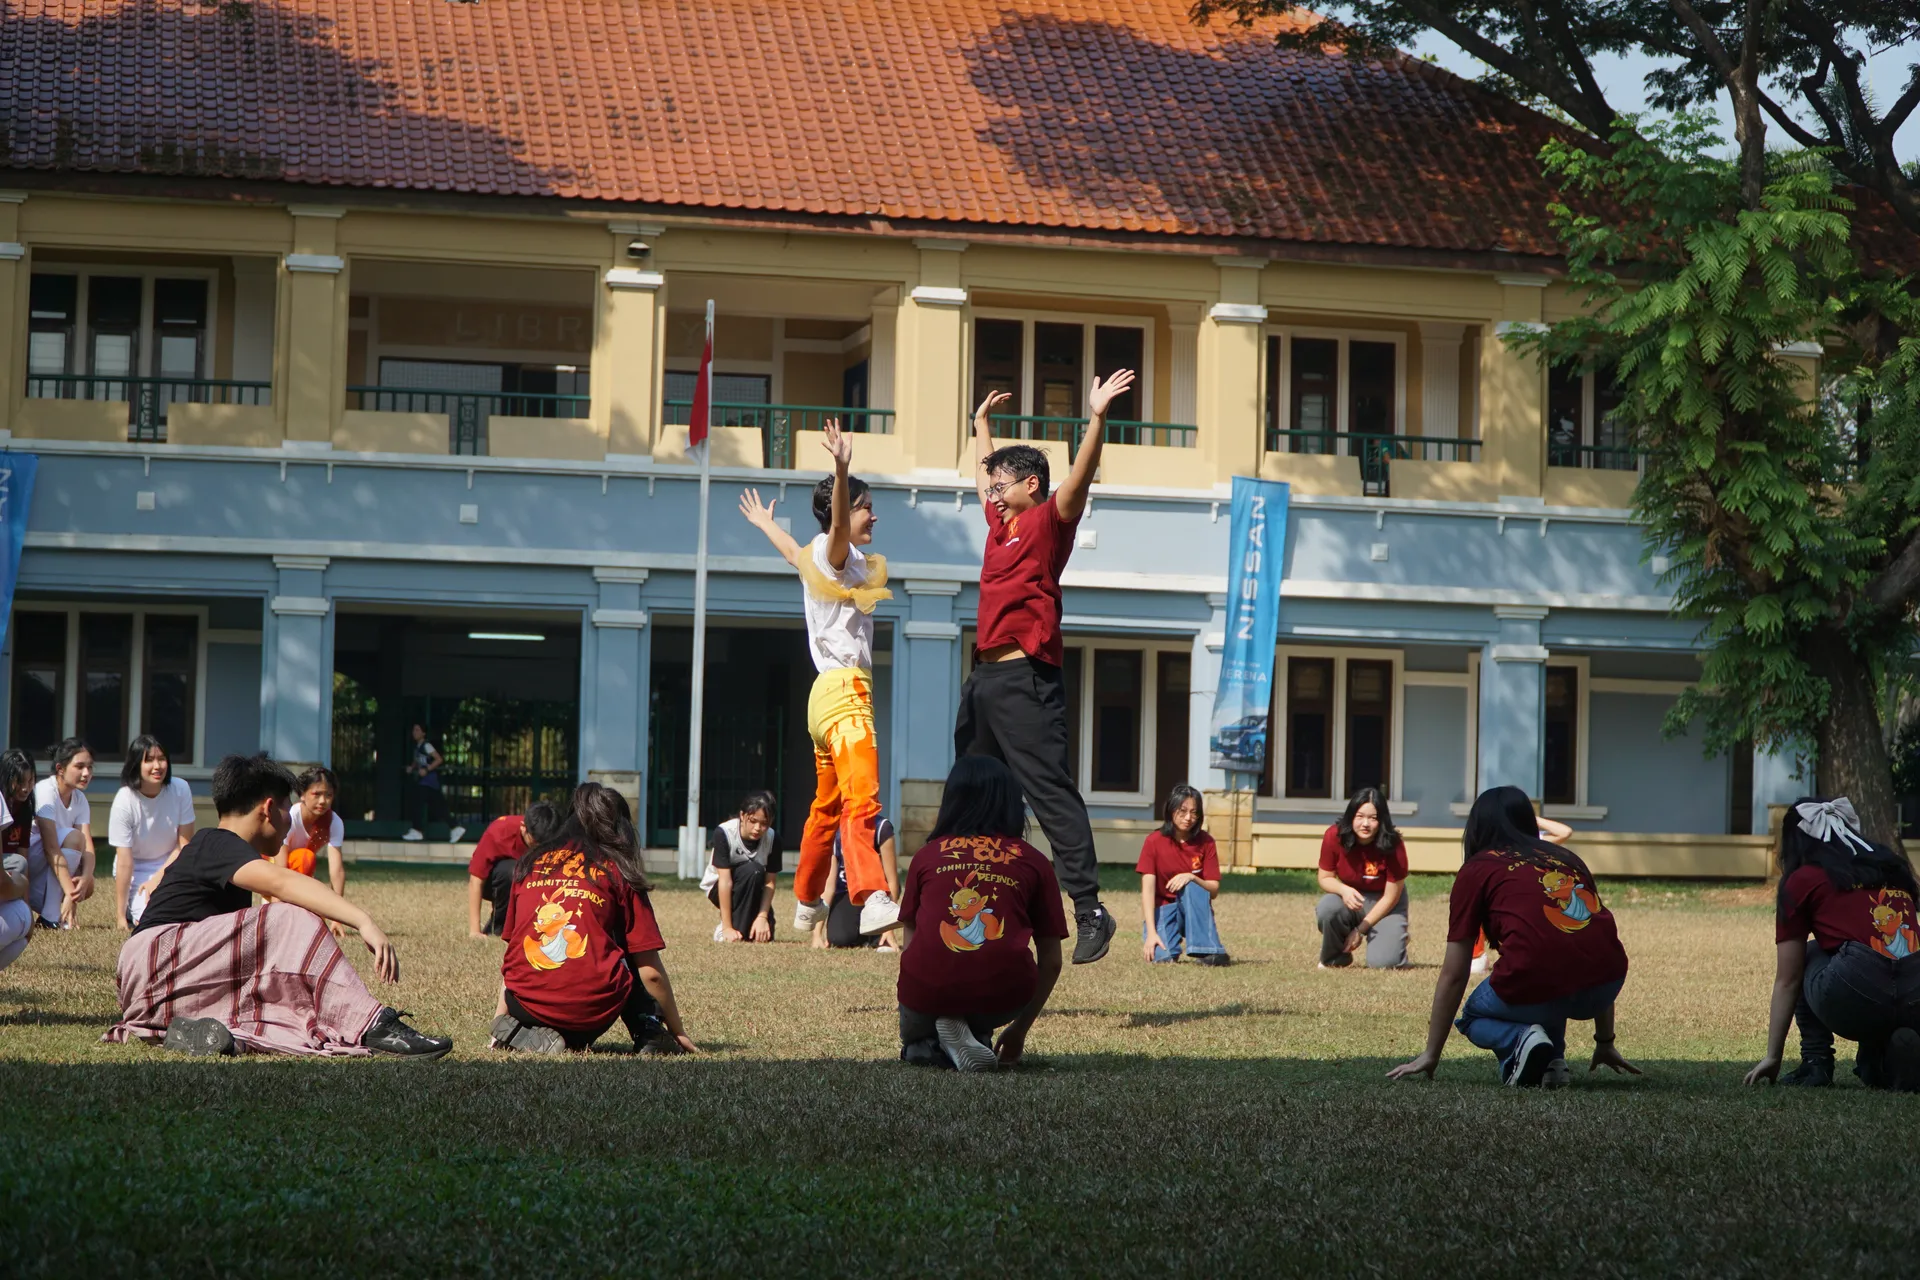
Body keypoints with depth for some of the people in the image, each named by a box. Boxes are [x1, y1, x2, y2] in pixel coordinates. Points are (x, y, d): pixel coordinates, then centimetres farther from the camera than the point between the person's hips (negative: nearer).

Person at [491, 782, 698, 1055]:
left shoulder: (530, 862, 15)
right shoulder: (618, 872, 7)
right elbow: (651, 971, 6)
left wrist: (502, 1018, 28)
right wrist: (677, 1031, 18)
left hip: (526, 1006, 2)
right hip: (592, 1013, -2)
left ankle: (531, 1035, 6)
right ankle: (649, 1033, 10)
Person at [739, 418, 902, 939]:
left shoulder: (817, 558, 21)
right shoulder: (836, 554, -6)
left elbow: (793, 551, 43)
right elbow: (837, 524, -29)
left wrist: (765, 524, 65)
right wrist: (841, 470, -47)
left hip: (828, 693, 11)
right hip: (845, 687, -11)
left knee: (827, 806, 22)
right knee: (861, 799, -25)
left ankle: (807, 904, 34)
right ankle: (871, 900, -41)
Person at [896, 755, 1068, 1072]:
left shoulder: (927, 855, 17)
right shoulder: (1034, 862, 15)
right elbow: (1051, 960, 18)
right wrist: (1019, 1030, 33)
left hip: (928, 989, 1)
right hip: (1002, 998, -1)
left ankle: (924, 1045, 3)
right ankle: (977, 1033, 10)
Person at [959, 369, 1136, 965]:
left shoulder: (1048, 520, -4)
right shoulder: (999, 519, 18)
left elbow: (1079, 479, -21)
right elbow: (982, 473, 37)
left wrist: (1096, 419, -30)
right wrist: (982, 423, 46)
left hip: (1026, 678, -9)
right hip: (983, 676, 9)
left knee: (1051, 792, -14)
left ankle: (1090, 909, -18)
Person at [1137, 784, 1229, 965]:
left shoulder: (1205, 842, -4)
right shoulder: (1155, 841, -8)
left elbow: (1214, 890, -6)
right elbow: (1147, 889, -16)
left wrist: (1192, 878, -28)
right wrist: (1151, 932, -27)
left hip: (1194, 909, 2)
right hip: (1163, 909, -2)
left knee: (1190, 886, -33)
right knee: (1163, 957, -31)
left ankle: (1207, 950, -33)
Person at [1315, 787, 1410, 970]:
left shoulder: (1393, 846, -24)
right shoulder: (1334, 837, -19)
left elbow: (1390, 897, -16)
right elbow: (1325, 878, -6)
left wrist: (1360, 930, -15)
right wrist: (1343, 890, -31)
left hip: (1383, 905, -2)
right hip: (1349, 899, 2)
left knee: (1383, 962, -23)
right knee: (1327, 909, -35)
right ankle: (1334, 959, -3)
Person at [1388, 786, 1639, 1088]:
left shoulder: (1476, 870, 14)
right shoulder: (1569, 859, 26)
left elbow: (1453, 975, 14)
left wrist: (1430, 1055, 23)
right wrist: (1605, 1042, 41)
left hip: (1534, 986, -4)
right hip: (1607, 983, 4)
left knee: (1474, 1016, 29)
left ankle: (1519, 1040, -3)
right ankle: (1552, 1061, 18)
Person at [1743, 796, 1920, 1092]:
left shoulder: (1802, 881, 14)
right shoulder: (1893, 865, 27)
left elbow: (1787, 981, 19)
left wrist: (1772, 1056, 27)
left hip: (1855, 1000, -4)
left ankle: (1816, 1064, 18)